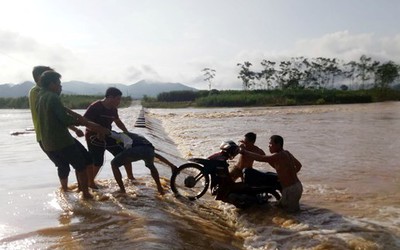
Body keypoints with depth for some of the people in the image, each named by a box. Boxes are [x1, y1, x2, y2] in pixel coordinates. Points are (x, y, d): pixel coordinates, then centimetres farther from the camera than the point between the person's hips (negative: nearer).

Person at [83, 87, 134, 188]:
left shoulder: (113, 109, 2)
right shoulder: (95, 107, -21)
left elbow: (118, 121, 19)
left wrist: (127, 132, 9)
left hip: (107, 136, 7)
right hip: (94, 137, -7)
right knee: (97, 162, -14)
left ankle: (130, 177, 20)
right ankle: (90, 182, 11)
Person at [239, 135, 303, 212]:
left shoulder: (278, 156, -21)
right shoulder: (286, 153, 7)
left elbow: (260, 158, -25)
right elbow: (299, 165, 20)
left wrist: (244, 151, -16)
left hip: (291, 189, -9)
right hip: (297, 185, 9)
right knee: (280, 204, 23)